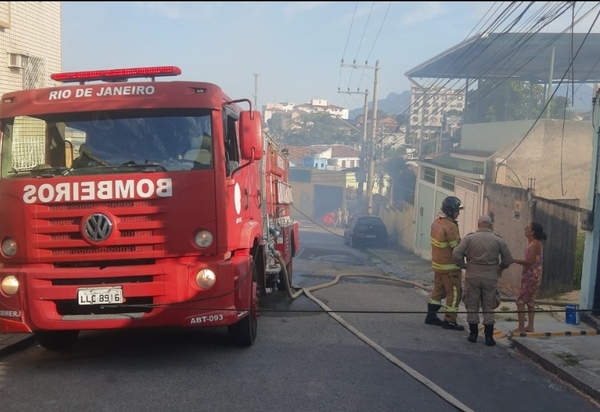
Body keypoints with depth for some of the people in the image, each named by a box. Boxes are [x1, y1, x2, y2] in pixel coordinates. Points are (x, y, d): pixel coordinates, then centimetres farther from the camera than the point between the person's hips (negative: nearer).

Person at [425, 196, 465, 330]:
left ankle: (431, 316, 25)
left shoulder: (436, 222, 5)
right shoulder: (450, 226, -23)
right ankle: (449, 321, 8)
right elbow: (457, 248, -21)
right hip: (450, 266, -9)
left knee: (438, 290, 18)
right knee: (454, 293, 3)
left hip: (437, 263, 9)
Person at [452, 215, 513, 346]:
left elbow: (456, 254, -10)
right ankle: (489, 337, 10)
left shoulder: (469, 238, -3)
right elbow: (508, 259, 3)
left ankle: (473, 334, 15)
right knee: (488, 308, 9)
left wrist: (463, 265, 5)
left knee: (472, 306, 11)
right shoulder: (498, 240, 0)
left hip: (472, 276, -1)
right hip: (490, 278, 1)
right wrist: (500, 268, 21)